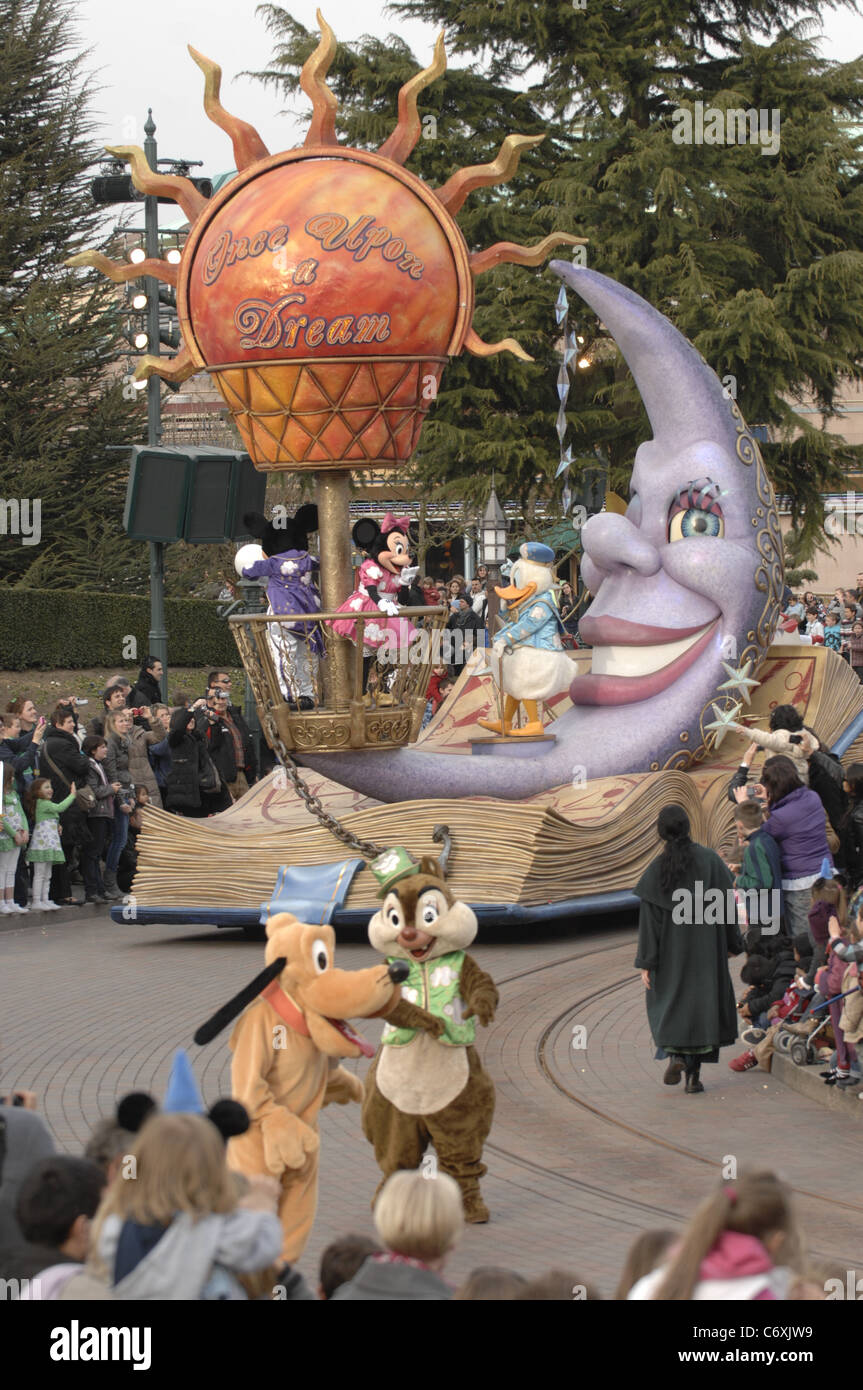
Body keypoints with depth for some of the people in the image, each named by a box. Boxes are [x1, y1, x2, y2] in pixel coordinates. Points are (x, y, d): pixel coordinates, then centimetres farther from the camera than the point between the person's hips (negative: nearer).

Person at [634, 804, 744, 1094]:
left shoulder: (656, 870, -8)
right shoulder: (710, 860, -6)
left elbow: (649, 919, -8)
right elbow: (727, 904, -2)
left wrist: (646, 964, -5)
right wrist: (732, 944, 10)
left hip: (672, 947, 0)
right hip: (707, 946, 0)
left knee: (668, 1000, 18)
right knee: (704, 1003, 8)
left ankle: (674, 1055, -5)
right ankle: (694, 1075, 3)